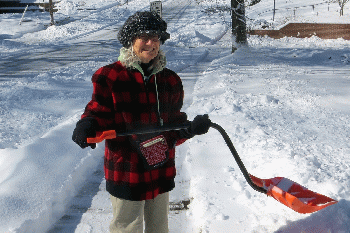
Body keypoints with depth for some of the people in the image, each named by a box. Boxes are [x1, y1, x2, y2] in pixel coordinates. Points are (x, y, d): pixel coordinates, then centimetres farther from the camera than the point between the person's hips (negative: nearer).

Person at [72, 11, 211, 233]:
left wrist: (191, 128, -13)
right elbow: (99, 112, -4)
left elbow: (173, 127, 7)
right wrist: (87, 126, -25)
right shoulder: (110, 76, -10)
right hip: (126, 171, -4)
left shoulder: (171, 80, 4)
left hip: (161, 170, 5)